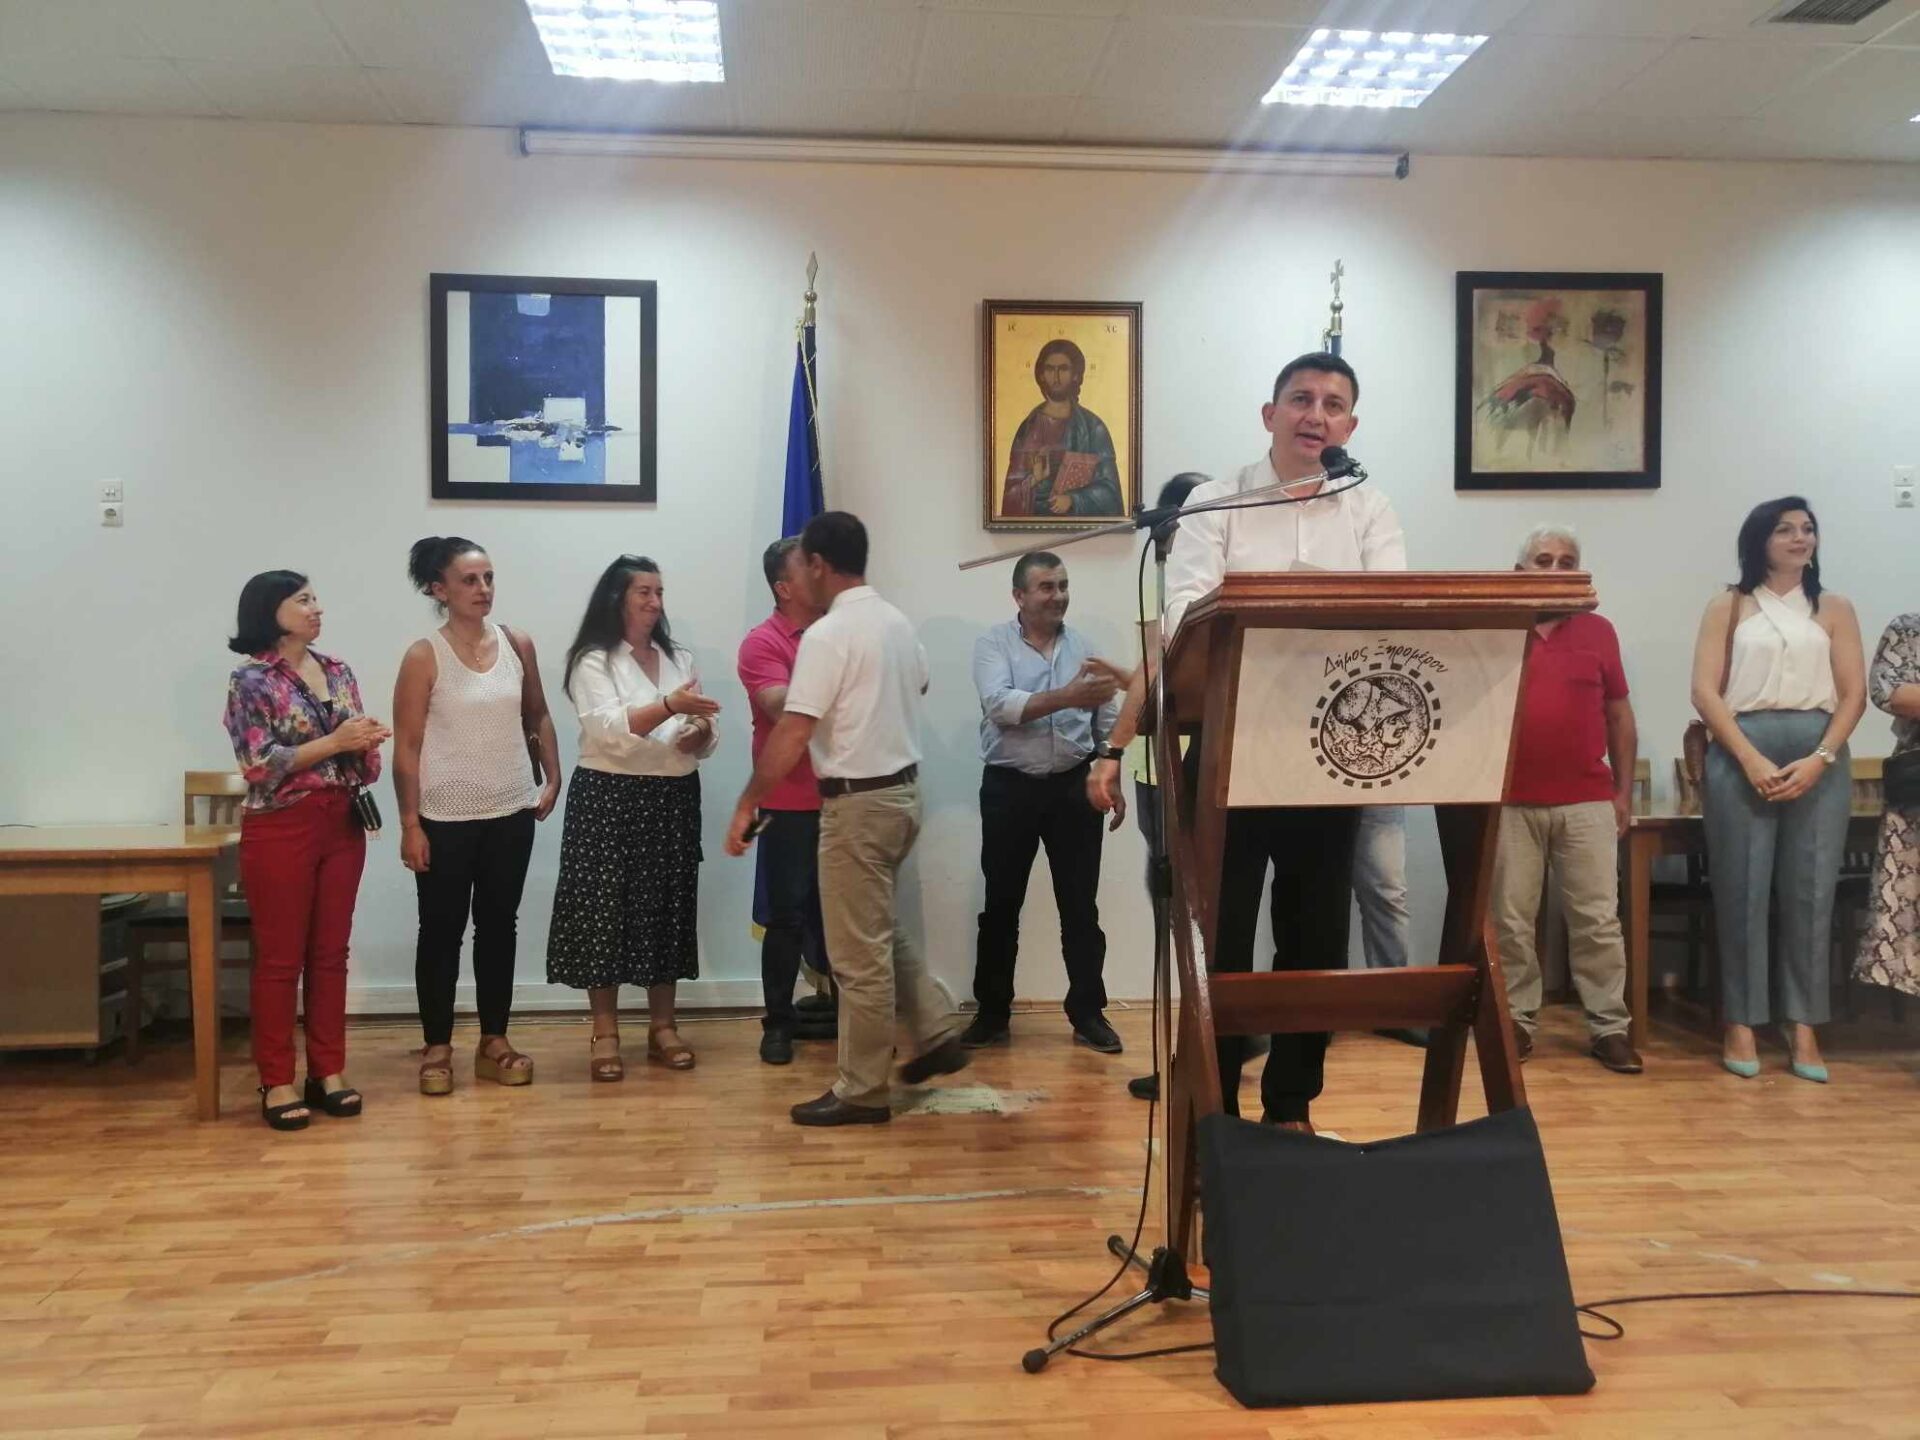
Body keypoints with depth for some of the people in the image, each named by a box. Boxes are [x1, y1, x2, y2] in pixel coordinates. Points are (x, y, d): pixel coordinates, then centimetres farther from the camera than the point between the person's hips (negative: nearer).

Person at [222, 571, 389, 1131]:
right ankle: (277, 1081, 12)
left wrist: (366, 741, -9)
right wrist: (333, 741, -20)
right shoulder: (251, 680, -7)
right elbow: (260, 765, -14)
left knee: (331, 952, 10)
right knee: (280, 957, 2)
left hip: (341, 823, 5)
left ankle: (328, 1070, 19)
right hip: (280, 827, -5)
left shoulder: (337, 671, 10)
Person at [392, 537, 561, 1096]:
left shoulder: (518, 644, 2)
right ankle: (437, 1049, 19)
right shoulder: (424, 657, -9)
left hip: (511, 814, 4)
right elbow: (406, 747, -9)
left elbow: (538, 716, 15)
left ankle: (494, 1042, 23)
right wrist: (410, 824, -11)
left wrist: (552, 778, 8)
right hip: (446, 820, -4)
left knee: (499, 927, 12)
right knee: (442, 931, 6)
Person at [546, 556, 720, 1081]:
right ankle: (604, 1033, 9)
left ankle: (662, 1026, 18)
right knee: (604, 912, -2)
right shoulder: (592, 662, -4)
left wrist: (700, 735, -13)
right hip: (609, 801, -5)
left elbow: (707, 737, 11)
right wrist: (670, 706, -31)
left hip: (673, 802, 5)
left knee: (667, 910, 7)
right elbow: (609, 730, -19)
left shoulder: (680, 659, 13)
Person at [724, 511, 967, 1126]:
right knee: (884, 929, 24)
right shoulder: (897, 622, 8)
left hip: (858, 801, -9)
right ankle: (935, 1036, 25)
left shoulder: (827, 635, -18)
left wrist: (746, 804, -12)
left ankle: (862, 1091, 10)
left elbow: (791, 733, -20)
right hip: (903, 789, 9)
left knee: (859, 954, 0)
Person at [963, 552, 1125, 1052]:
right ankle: (992, 1012, 18)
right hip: (1009, 788, -2)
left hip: (1073, 786, 2)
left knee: (1080, 906, 6)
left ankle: (1088, 1013, 14)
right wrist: (1066, 697, -31)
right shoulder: (993, 643, -3)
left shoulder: (1083, 645, 8)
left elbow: (1107, 719, 10)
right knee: (1001, 905, 7)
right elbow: (1000, 705, -21)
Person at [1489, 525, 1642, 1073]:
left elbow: (1619, 715, 12)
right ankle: (1517, 1020, 15)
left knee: (1597, 920, 3)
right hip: (1510, 802, -1)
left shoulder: (1598, 632, 8)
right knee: (1510, 920, 5)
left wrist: (1624, 791, 8)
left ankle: (1609, 1027, 11)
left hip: (1587, 802, 1)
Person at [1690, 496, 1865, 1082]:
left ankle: (1803, 1026, 7)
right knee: (1742, 890, -2)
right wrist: (1751, 759, -12)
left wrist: (1819, 759, -9)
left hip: (1819, 759, 2)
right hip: (1742, 755, -1)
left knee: (1810, 892, 0)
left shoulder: (1834, 609, 12)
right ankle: (1741, 1024, 4)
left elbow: (1854, 694, 6)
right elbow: (1705, 691, -1)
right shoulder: (1728, 606, 7)